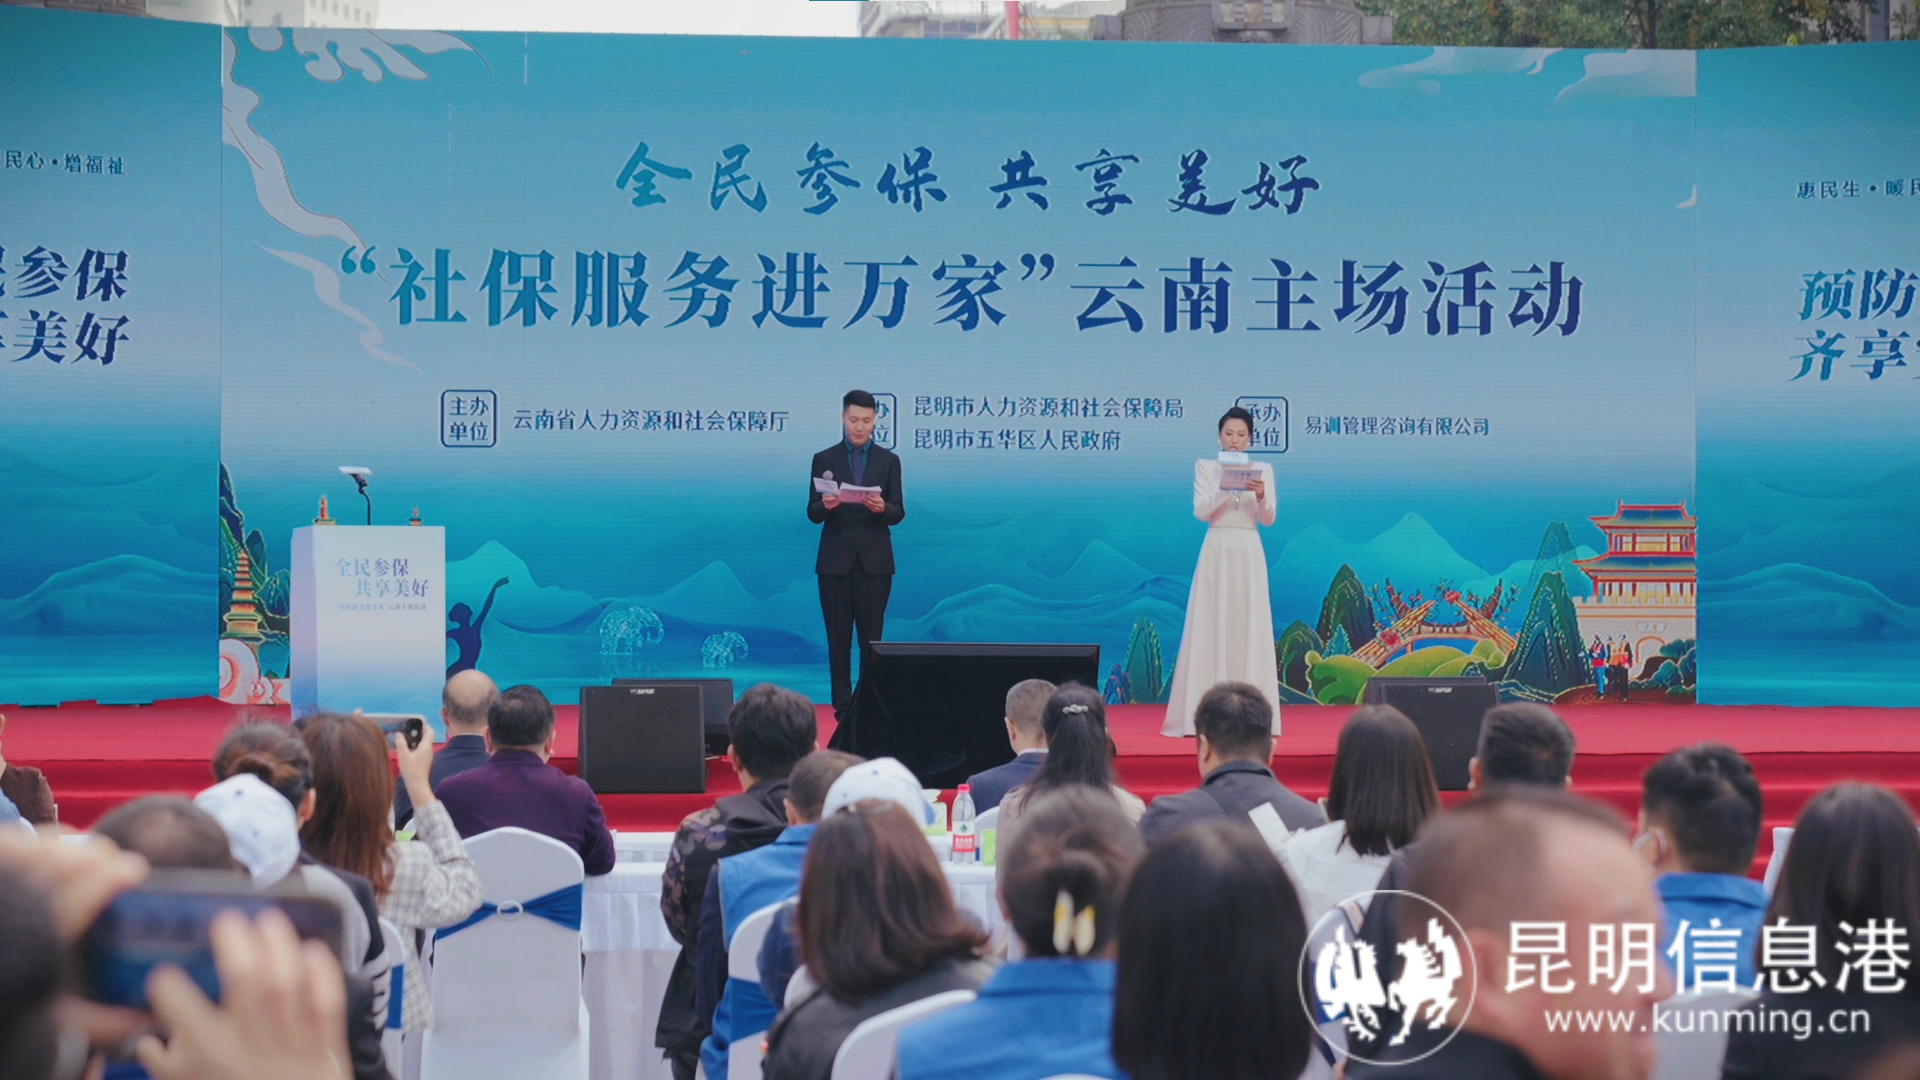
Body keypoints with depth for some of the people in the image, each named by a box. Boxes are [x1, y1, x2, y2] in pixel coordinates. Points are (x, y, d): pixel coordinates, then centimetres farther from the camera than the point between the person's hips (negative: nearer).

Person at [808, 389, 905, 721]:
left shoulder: (889, 460, 6)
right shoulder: (824, 459, 5)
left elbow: (898, 513, 1)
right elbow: (812, 513, 1)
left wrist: (883, 507, -21)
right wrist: (825, 505, -21)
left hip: (874, 560, 0)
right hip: (835, 560, 0)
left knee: (872, 638, 0)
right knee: (838, 637, 2)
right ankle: (842, 704, 5)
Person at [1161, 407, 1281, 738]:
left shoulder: (1263, 470, 7)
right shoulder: (1206, 467, 5)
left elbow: (1269, 519, -1)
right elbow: (1201, 511, -6)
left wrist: (1261, 495, -21)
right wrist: (1225, 488, -21)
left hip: (1249, 554, 1)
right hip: (1216, 552, -1)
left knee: (1250, 628, -1)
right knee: (1210, 627, -4)